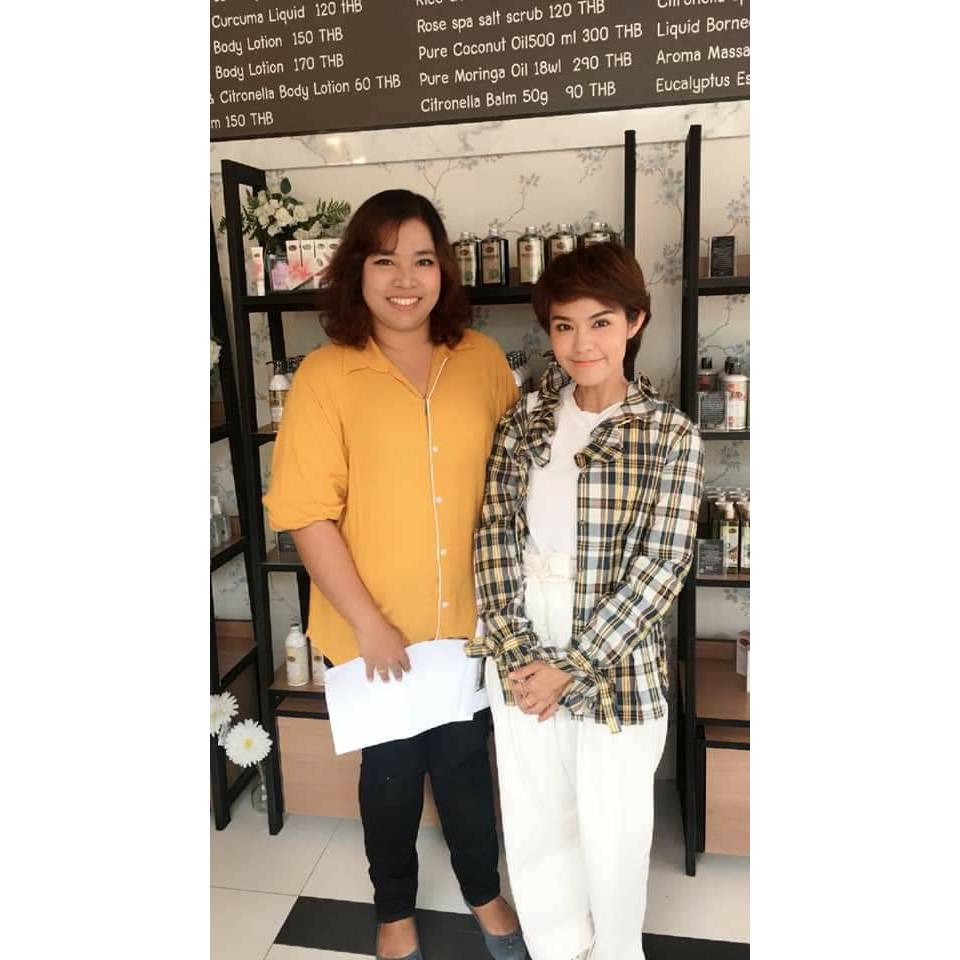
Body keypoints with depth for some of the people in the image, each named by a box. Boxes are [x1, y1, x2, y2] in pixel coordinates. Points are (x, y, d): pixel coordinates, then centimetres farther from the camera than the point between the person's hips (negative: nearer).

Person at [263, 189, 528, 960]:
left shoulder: (482, 358, -2)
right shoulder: (325, 376, -12)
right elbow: (308, 516, -13)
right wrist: (369, 623, -15)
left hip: (470, 621, 2)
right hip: (375, 633, -2)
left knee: (466, 764, 21)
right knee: (392, 774, 19)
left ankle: (485, 894, 48)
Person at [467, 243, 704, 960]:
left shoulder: (672, 437, -9)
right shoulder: (524, 422, 1)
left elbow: (658, 570, -13)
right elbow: (494, 536, -1)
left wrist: (570, 669, -14)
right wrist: (513, 651, -10)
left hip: (617, 664, -3)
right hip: (522, 656, 3)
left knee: (612, 827, 14)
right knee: (534, 818, 17)